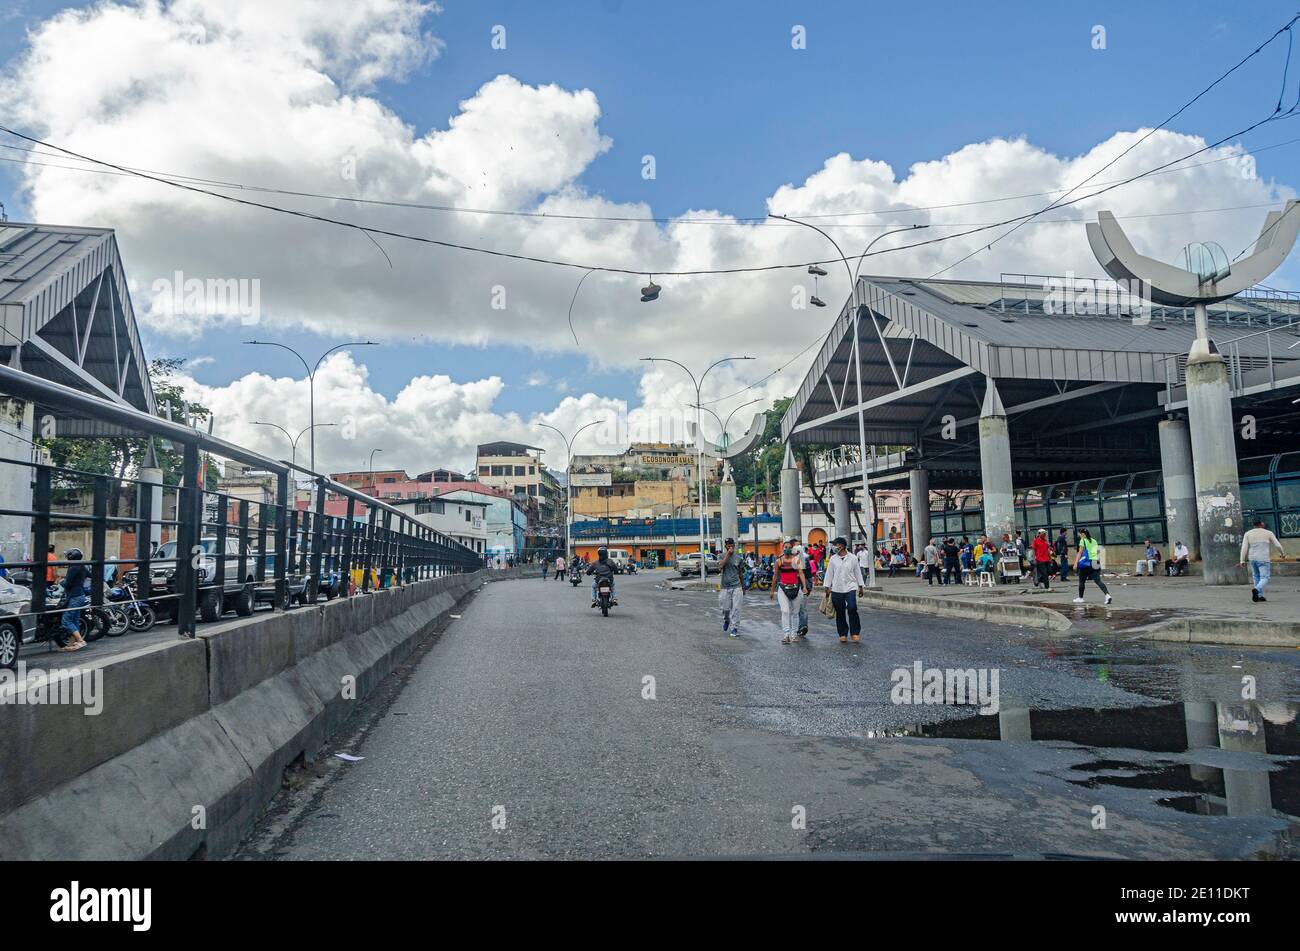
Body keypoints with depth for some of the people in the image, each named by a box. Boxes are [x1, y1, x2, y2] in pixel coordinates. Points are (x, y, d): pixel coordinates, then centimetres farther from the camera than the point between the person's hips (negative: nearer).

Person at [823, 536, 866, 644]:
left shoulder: (853, 558, 3)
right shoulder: (833, 559, 5)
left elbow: (858, 572, 9)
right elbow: (829, 573, 8)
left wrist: (861, 586, 11)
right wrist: (827, 586, 5)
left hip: (850, 587, -2)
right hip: (836, 589, 2)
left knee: (852, 609, -16)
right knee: (840, 612, 5)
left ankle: (855, 633, -3)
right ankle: (842, 634, 16)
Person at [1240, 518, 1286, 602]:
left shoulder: (1248, 534, 2)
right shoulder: (1268, 533, -2)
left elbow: (1244, 548, -5)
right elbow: (1278, 545, 3)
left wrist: (1242, 561, -4)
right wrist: (1283, 554, 21)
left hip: (1252, 559, 3)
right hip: (1263, 559, -3)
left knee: (1256, 577, 19)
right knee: (1265, 579, -3)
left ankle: (1260, 596, 17)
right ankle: (1256, 590, -31)